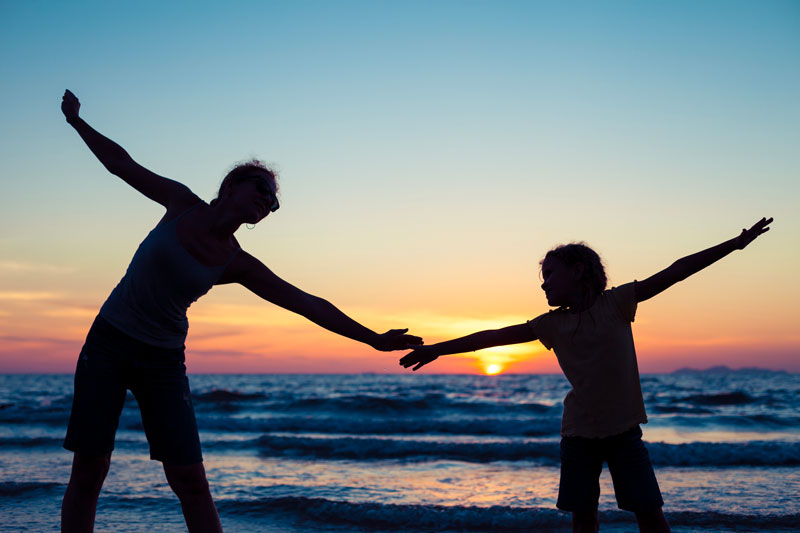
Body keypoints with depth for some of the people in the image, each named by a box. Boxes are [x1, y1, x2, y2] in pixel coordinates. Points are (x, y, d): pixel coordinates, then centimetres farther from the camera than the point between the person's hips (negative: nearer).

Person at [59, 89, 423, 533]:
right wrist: (77, 121, 12)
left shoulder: (237, 264, -4)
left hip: (163, 361, 1)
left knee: (191, 483, -7)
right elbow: (121, 163, 10)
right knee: (87, 473, -4)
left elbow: (307, 304, -5)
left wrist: (372, 338, -7)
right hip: (107, 344, -1)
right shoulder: (181, 203, -4)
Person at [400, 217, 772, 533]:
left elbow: (675, 272, -5)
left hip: (624, 431, -2)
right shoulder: (551, 325, 3)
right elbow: (493, 336, 5)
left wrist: (734, 244, -5)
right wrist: (437, 350, 6)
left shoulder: (615, 303, -4)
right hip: (578, 432, 2)